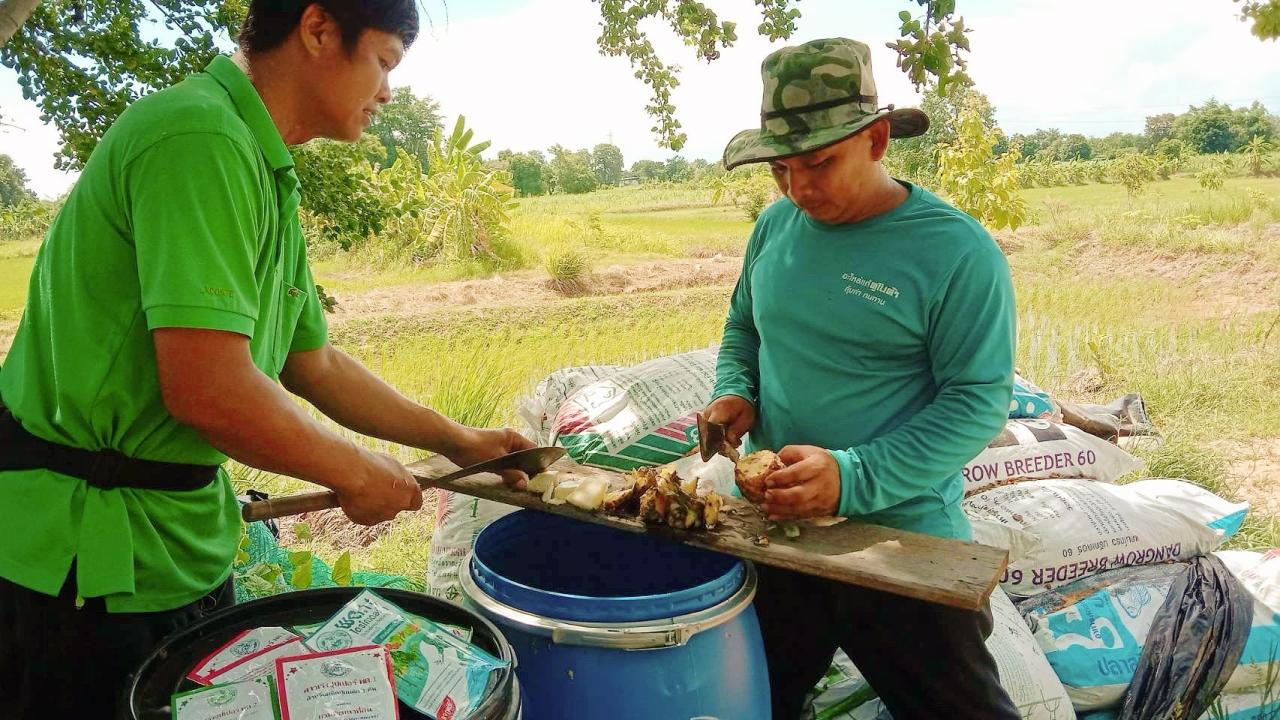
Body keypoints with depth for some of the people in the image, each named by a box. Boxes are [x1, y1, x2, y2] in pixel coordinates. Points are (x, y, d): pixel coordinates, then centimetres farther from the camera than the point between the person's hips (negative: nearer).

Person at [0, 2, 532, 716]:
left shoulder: (267, 177, 10)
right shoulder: (202, 137, -22)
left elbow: (314, 366, 16)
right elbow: (207, 390, -31)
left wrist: (457, 440, 16)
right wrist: (358, 474, -15)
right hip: (77, 556, -9)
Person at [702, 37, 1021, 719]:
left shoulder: (957, 251, -15)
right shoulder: (775, 226, 2)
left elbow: (978, 402, -17)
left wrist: (853, 480, -28)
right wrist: (733, 395, -5)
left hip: (902, 538, -4)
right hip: (770, 528, 5)